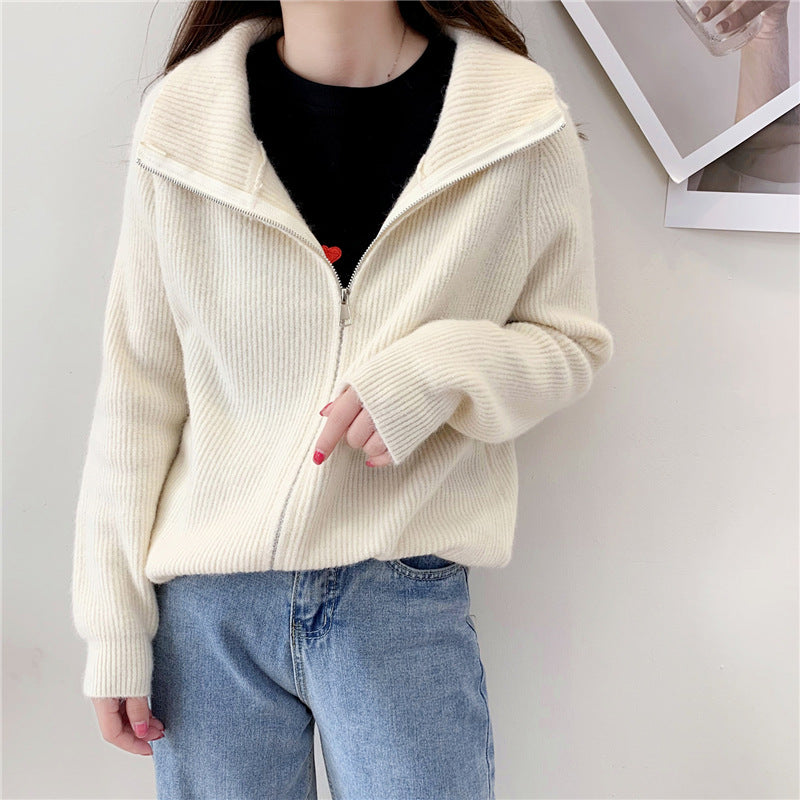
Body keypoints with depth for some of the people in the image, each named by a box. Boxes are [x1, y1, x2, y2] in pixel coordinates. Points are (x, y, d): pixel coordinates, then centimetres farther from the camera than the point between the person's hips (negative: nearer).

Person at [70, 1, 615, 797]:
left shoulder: (522, 126, -5)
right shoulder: (181, 119, -3)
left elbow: (573, 343, 4)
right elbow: (136, 387, 0)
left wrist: (446, 367, -19)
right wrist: (114, 627, 2)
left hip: (406, 597, -1)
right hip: (204, 605, 2)